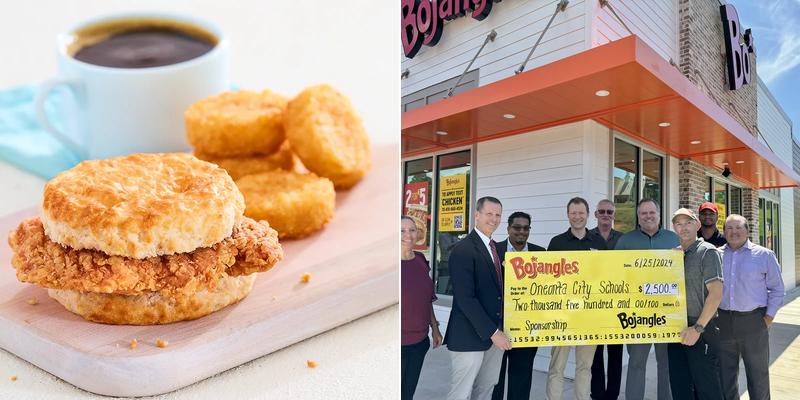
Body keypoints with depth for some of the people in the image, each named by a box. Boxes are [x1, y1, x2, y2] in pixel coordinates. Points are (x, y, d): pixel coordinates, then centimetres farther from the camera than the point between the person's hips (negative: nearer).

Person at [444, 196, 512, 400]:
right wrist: (492, 332, -18)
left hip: (496, 334, 8)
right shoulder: (463, 249, -14)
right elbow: (465, 298, -19)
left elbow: (497, 288, 13)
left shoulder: (497, 248, 12)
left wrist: (498, 331, 3)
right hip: (469, 336, -7)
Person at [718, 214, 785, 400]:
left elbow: (776, 289, 2)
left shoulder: (764, 255, 0)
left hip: (753, 321, -2)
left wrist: (768, 318, -2)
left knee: (758, 374, 8)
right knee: (725, 373, 12)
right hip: (723, 321, 2)